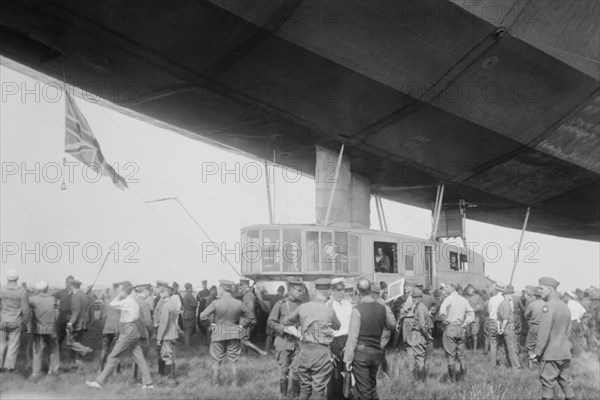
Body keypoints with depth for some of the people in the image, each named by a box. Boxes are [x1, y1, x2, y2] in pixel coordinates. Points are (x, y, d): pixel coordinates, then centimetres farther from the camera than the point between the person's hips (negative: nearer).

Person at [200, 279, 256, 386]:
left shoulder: (216, 303, -14)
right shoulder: (238, 303, -6)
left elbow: (202, 316, -14)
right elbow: (251, 316, 4)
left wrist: (212, 318, 4)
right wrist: (243, 326, 14)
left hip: (218, 334, -2)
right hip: (234, 334, 2)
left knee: (217, 361, 12)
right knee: (234, 361, 13)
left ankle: (215, 385, 18)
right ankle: (235, 384, 19)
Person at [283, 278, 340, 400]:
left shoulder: (303, 307, 2)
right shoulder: (329, 310, -7)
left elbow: (286, 320, 14)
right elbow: (337, 326, 10)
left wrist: (297, 333, 11)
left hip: (304, 351, 4)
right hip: (321, 352, -4)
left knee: (304, 388, 17)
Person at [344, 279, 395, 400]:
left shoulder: (358, 309, -15)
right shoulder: (382, 308, 0)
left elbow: (353, 335, -15)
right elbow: (392, 324, 18)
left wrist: (348, 358, -11)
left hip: (361, 353, -5)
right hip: (377, 352, 5)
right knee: (372, 387, 20)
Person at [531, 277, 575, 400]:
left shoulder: (549, 306, -14)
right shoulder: (565, 306, 12)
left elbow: (544, 332, -18)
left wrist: (537, 352, -14)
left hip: (551, 354, -8)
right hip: (565, 353, 8)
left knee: (547, 385, -1)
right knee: (566, 384, 14)